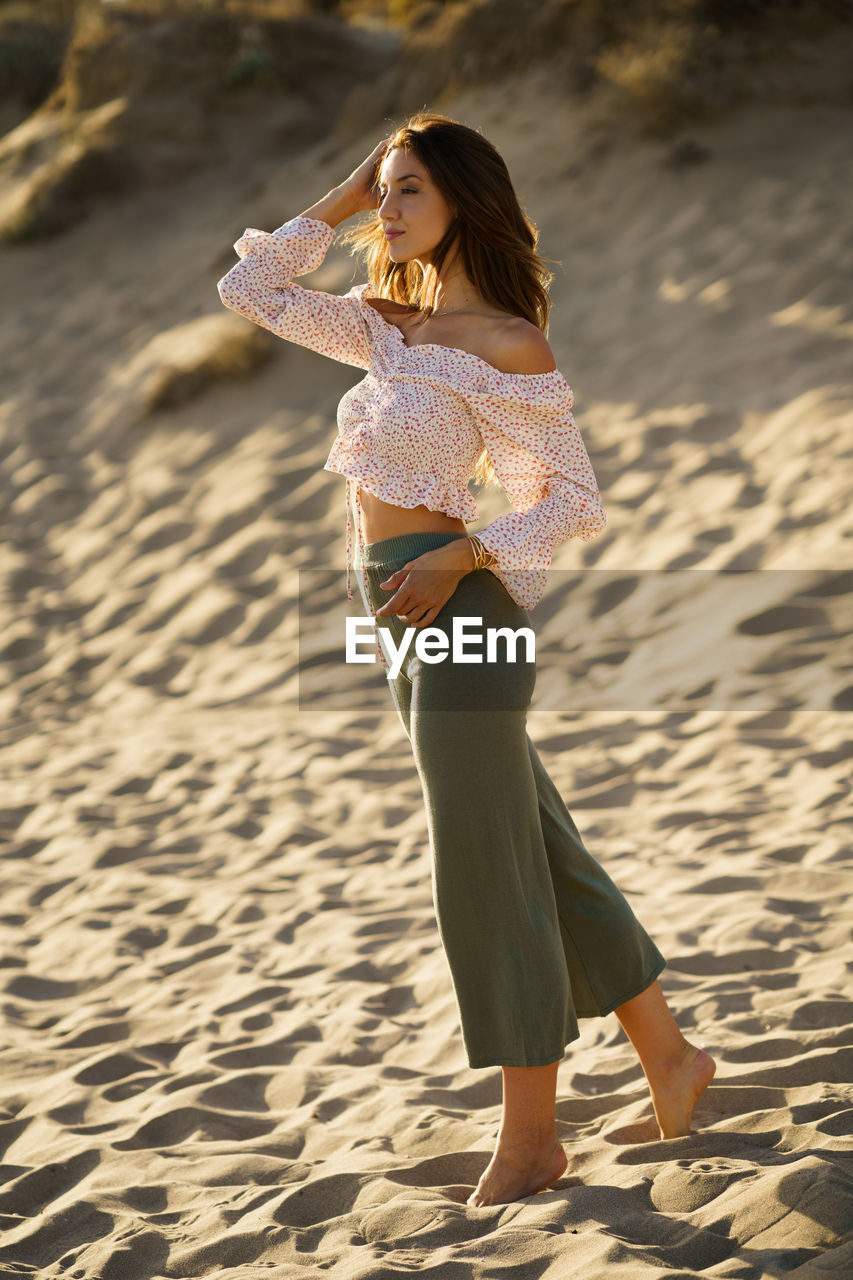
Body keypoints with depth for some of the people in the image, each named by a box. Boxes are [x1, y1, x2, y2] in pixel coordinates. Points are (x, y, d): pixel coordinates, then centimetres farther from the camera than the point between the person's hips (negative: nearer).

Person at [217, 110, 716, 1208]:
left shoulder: (510, 344, -9)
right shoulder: (388, 325, 13)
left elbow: (574, 499, -9)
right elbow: (249, 291, 17)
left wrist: (460, 554, -21)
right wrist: (341, 199, 12)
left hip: (459, 612, -8)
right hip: (406, 622, 8)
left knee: (487, 875, -2)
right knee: (539, 856, 15)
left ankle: (529, 1136, 8)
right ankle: (668, 1053, 28)